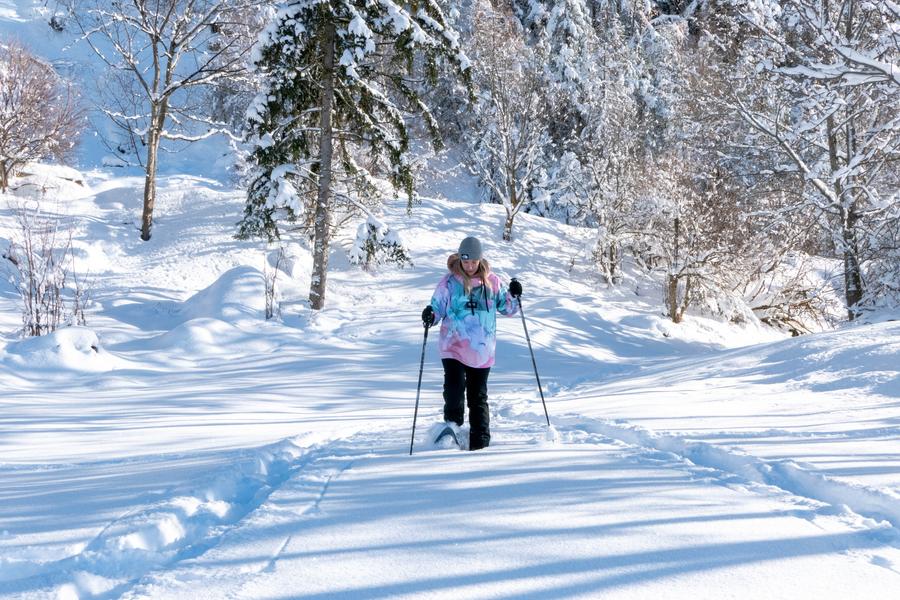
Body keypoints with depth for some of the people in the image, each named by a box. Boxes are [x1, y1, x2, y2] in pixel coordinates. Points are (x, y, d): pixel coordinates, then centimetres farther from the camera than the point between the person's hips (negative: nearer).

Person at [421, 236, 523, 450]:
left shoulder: (491, 281, 2)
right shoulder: (449, 282, -3)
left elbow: (506, 308, 11)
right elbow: (438, 307, 1)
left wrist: (513, 296, -10)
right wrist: (431, 315, -21)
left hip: (481, 350, 2)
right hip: (454, 347, -1)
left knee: (478, 397, 9)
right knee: (454, 388, -17)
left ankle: (480, 441, 20)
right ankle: (452, 426, 8)